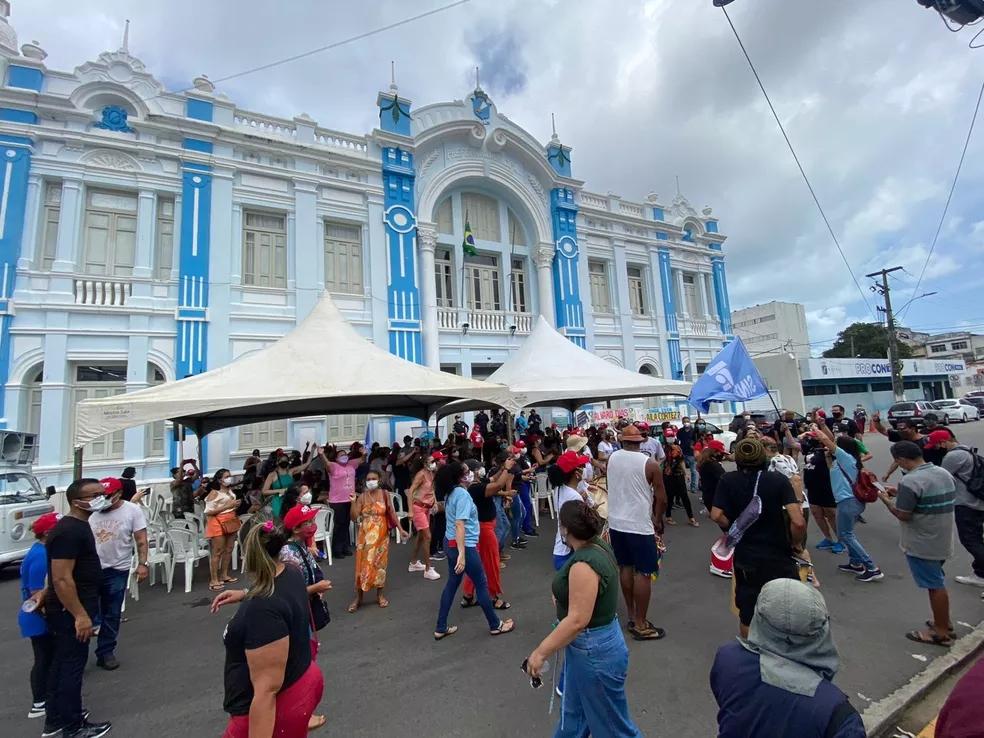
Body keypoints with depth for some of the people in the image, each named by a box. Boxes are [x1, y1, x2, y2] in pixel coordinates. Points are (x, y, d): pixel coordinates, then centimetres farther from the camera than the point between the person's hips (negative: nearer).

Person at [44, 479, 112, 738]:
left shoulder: (78, 525, 7)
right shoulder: (69, 531, -25)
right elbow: (61, 578, -27)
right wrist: (80, 615, -24)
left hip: (69, 609, 10)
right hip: (70, 612, -10)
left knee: (61, 663, 20)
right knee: (71, 666, 3)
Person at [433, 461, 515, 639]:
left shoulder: (451, 492, 4)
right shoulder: (462, 494, -23)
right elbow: (459, 525, -28)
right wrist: (462, 554, -29)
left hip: (451, 543, 9)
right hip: (464, 545, -9)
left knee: (452, 584, 17)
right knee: (481, 584, 8)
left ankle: (441, 628, 25)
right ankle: (495, 625, 25)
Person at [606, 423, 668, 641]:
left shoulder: (612, 458, 0)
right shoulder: (649, 464, -14)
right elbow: (661, 499, -8)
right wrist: (657, 520, 8)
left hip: (616, 522, 5)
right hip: (640, 525, -5)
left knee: (625, 567, 16)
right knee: (644, 573, 6)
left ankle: (632, 617, 27)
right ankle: (641, 625, 13)